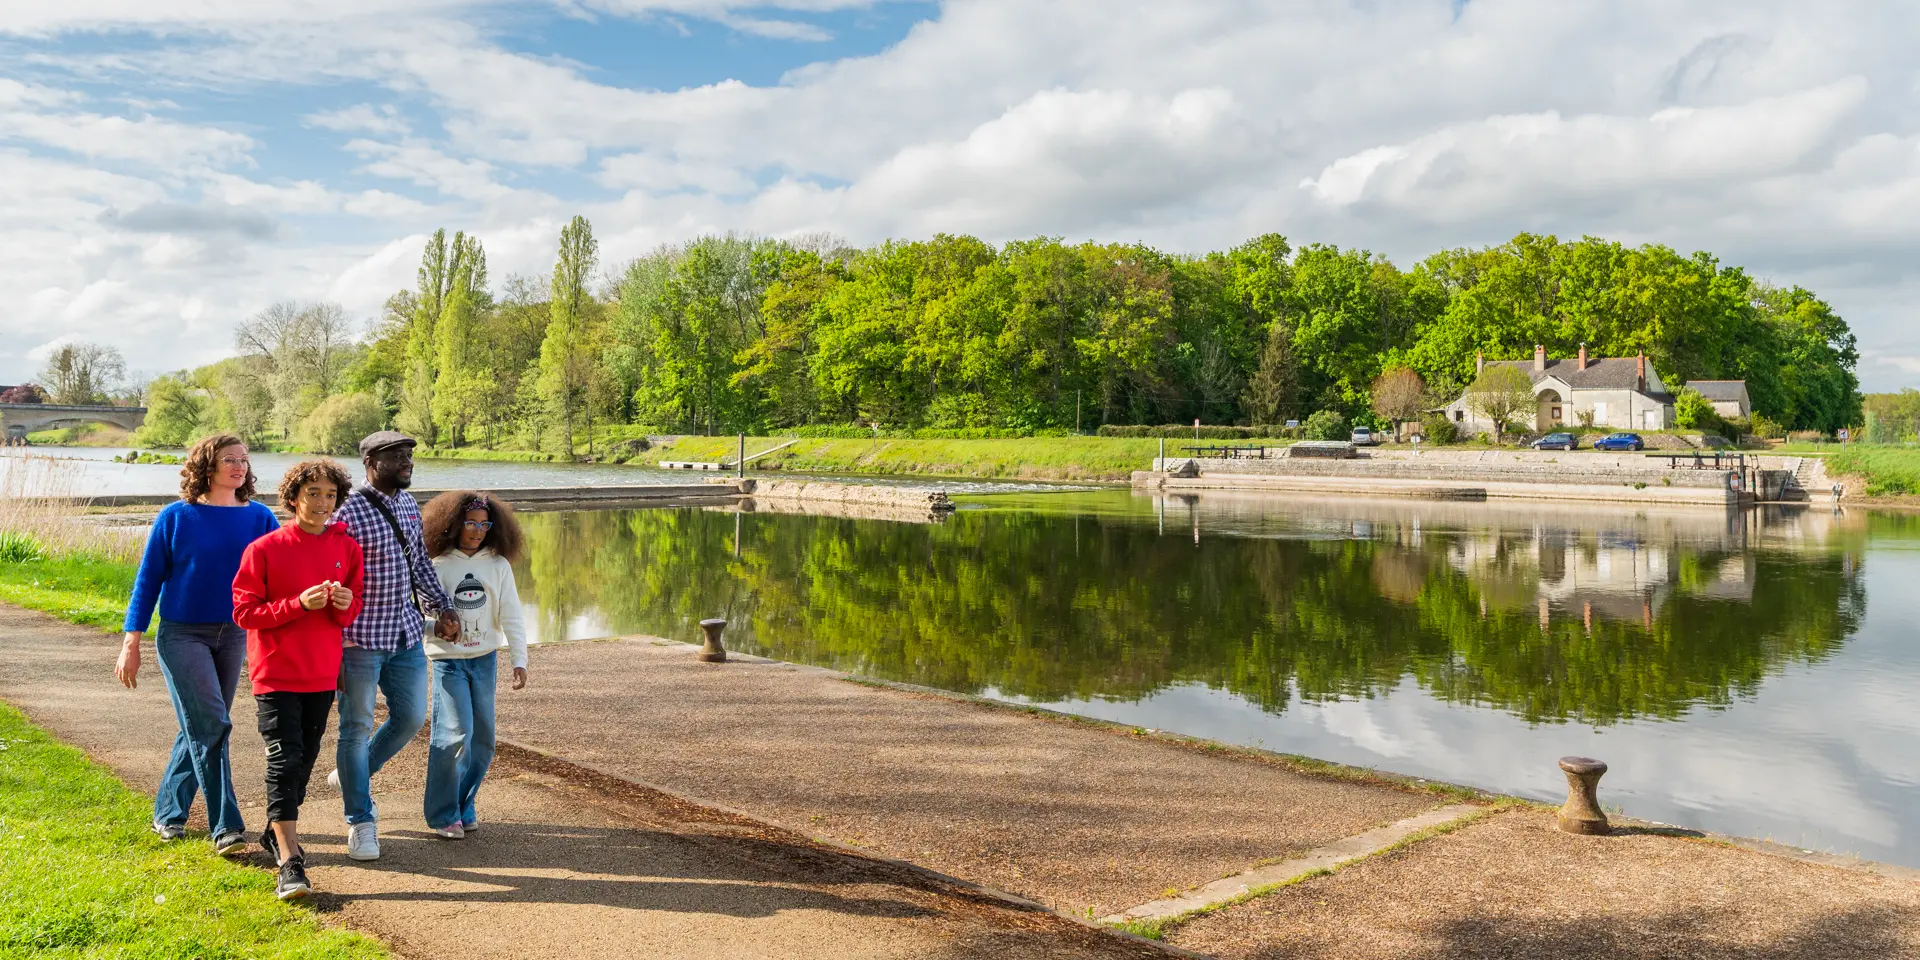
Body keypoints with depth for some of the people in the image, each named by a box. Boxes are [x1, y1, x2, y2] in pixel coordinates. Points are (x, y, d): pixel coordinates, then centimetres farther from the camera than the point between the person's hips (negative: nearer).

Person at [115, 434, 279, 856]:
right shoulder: (176, 517, -6)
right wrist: (131, 642, -2)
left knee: (200, 727, 13)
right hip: (181, 634, -3)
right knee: (210, 725, -12)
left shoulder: (259, 518, 0)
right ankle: (225, 828, -8)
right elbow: (148, 579, -1)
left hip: (233, 636, 4)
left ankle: (168, 813, 30)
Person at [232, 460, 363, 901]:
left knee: (306, 758, 15)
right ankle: (290, 864, -10)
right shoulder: (264, 549, -7)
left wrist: (346, 605, -12)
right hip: (276, 673, -4)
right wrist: (299, 604, -21)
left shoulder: (347, 548, 3)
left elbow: (355, 608, 12)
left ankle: (277, 833, 36)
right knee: (284, 760, -10)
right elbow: (244, 611, -8)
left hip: (323, 673, 4)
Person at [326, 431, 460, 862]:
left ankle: (352, 777, 37)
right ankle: (361, 822, 17)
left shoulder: (408, 504, 9)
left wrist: (442, 608, 9)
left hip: (406, 635, 7)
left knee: (411, 717, 13)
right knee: (357, 728, 4)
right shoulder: (348, 511, -15)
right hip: (359, 639, -7)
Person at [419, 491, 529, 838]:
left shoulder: (498, 565, 3)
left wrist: (519, 660, -4)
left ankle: (464, 806, 23)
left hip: (484, 660, 3)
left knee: (482, 739, 7)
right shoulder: (438, 566, -3)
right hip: (448, 661, -3)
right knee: (455, 734, -12)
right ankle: (442, 814, 2)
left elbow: (511, 616, 2)